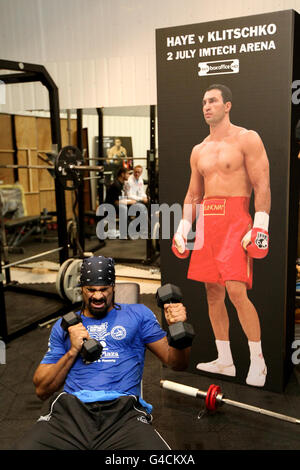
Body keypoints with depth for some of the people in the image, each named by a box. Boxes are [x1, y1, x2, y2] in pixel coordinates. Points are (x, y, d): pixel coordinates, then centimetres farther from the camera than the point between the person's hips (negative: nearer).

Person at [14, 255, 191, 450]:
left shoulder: (137, 314, 17)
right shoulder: (65, 325, 22)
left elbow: (176, 362, 15)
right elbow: (42, 390, 17)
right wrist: (72, 351, 2)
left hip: (122, 412, -1)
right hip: (71, 408, 2)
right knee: (25, 447, -29)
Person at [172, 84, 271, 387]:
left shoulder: (247, 139, 0)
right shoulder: (198, 151, 18)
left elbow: (262, 186, -6)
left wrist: (260, 227, -15)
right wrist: (184, 227, 12)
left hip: (235, 220, -6)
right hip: (206, 221, 7)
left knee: (237, 291, -15)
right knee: (213, 292, 6)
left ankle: (258, 362, 2)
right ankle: (225, 361, 18)